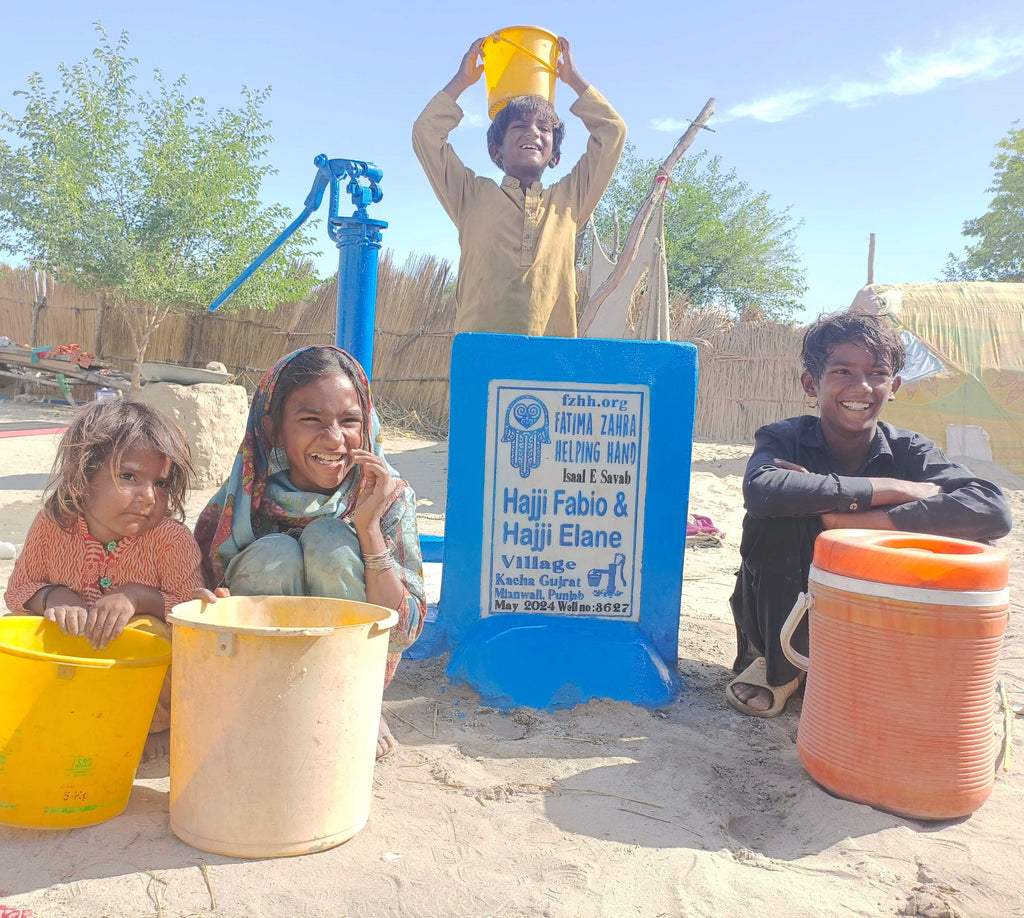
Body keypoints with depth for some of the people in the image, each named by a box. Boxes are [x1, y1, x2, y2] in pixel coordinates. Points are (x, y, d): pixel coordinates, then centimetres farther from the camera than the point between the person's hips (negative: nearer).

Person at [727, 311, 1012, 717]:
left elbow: (993, 510, -31)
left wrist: (853, 520, -37)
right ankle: (776, 667, -7)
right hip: (784, 619, -1)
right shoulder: (784, 439, -15)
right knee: (779, 515, -29)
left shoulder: (910, 451, -12)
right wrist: (890, 489, -35)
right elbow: (761, 490, -41)